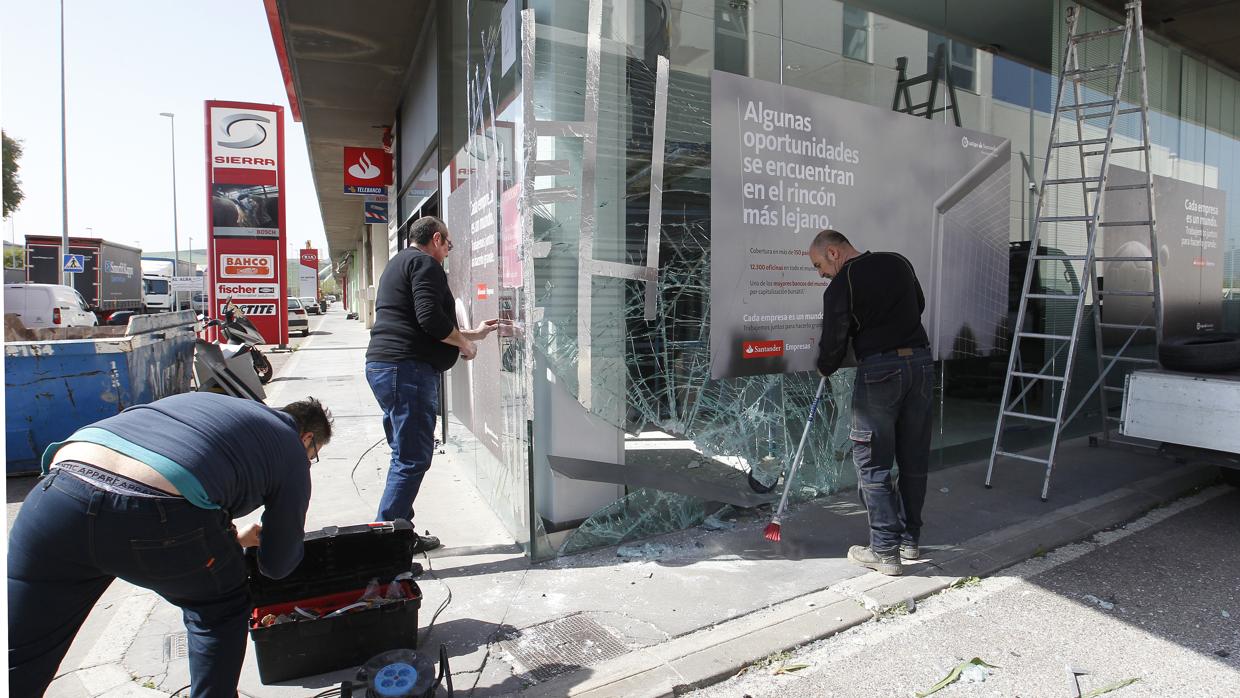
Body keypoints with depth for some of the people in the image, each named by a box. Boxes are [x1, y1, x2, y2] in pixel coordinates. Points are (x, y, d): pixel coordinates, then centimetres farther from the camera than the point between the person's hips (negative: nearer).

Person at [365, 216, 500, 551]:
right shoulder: (424, 263, -5)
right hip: (407, 368, -11)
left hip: (381, 364, 11)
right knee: (413, 458, -8)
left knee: (404, 455, 15)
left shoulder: (399, 264, 27)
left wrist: (471, 333, 35)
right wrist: (465, 343, -4)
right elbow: (430, 318, -20)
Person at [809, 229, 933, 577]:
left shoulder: (841, 284, -7)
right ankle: (910, 539, 26)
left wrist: (825, 367, 14)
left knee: (873, 462, 3)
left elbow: (834, 339, -5)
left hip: (878, 369, -7)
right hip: (921, 362, 7)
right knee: (914, 458, 14)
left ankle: (885, 550, 5)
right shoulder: (899, 262, 12)